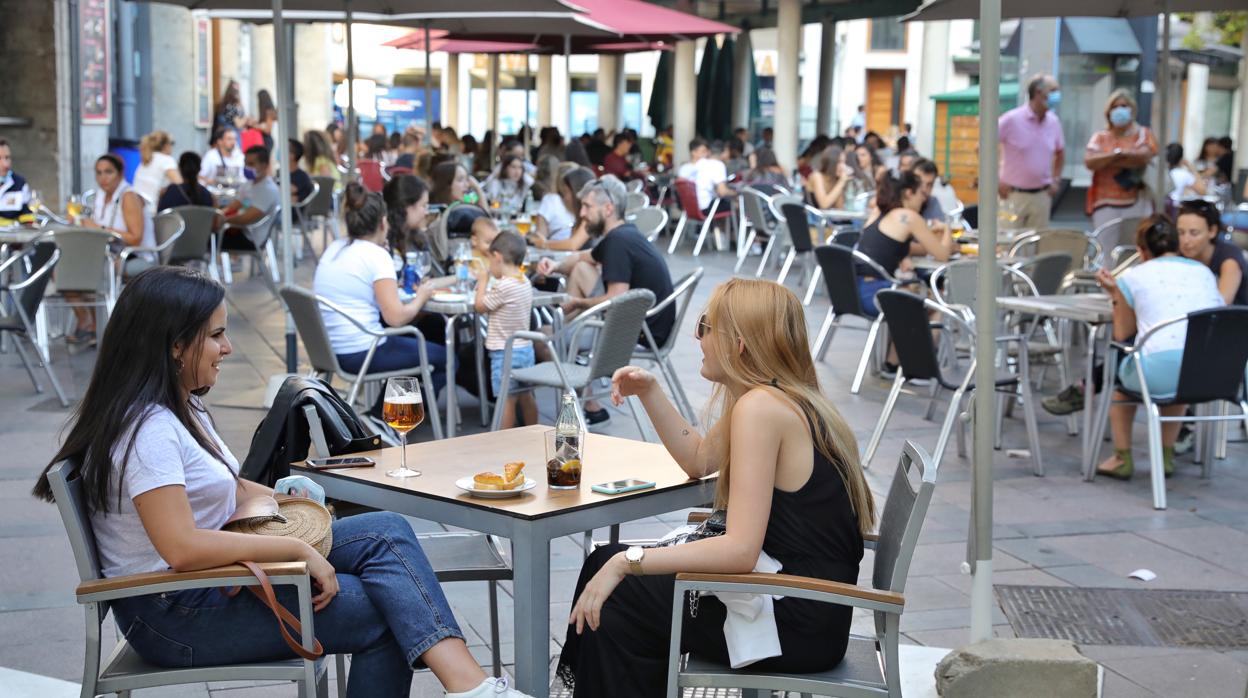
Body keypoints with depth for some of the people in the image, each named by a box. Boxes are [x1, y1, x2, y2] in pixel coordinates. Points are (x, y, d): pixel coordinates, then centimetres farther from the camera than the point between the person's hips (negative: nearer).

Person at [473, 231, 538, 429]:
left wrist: (483, 281, 1)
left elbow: (480, 306, -10)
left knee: (507, 399, -5)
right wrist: (487, 282, 12)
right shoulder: (524, 282, 5)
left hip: (505, 353, -9)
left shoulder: (504, 286, -21)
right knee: (525, 396, 17)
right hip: (525, 349, 9)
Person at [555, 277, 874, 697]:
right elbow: (699, 460, 22)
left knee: (612, 600, 1)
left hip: (797, 624, -9)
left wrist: (627, 562, -23)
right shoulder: (788, 397, 8)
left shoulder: (760, 407, -22)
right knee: (607, 564, 15)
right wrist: (649, 393, 10)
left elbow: (740, 550, -28)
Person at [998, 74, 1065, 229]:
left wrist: (1056, 180, 10)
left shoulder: (1053, 122, 6)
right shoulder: (1012, 119, -10)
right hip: (1014, 195, -5)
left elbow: (1060, 152, 23)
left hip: (1042, 195, 5)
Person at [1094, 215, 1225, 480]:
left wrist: (1115, 295, 28)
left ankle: (1122, 459, 30)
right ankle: (1166, 456, 38)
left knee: (1119, 368, 31)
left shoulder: (1132, 277, 8)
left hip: (1159, 374, -4)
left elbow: (1123, 334, 15)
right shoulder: (1205, 272, 19)